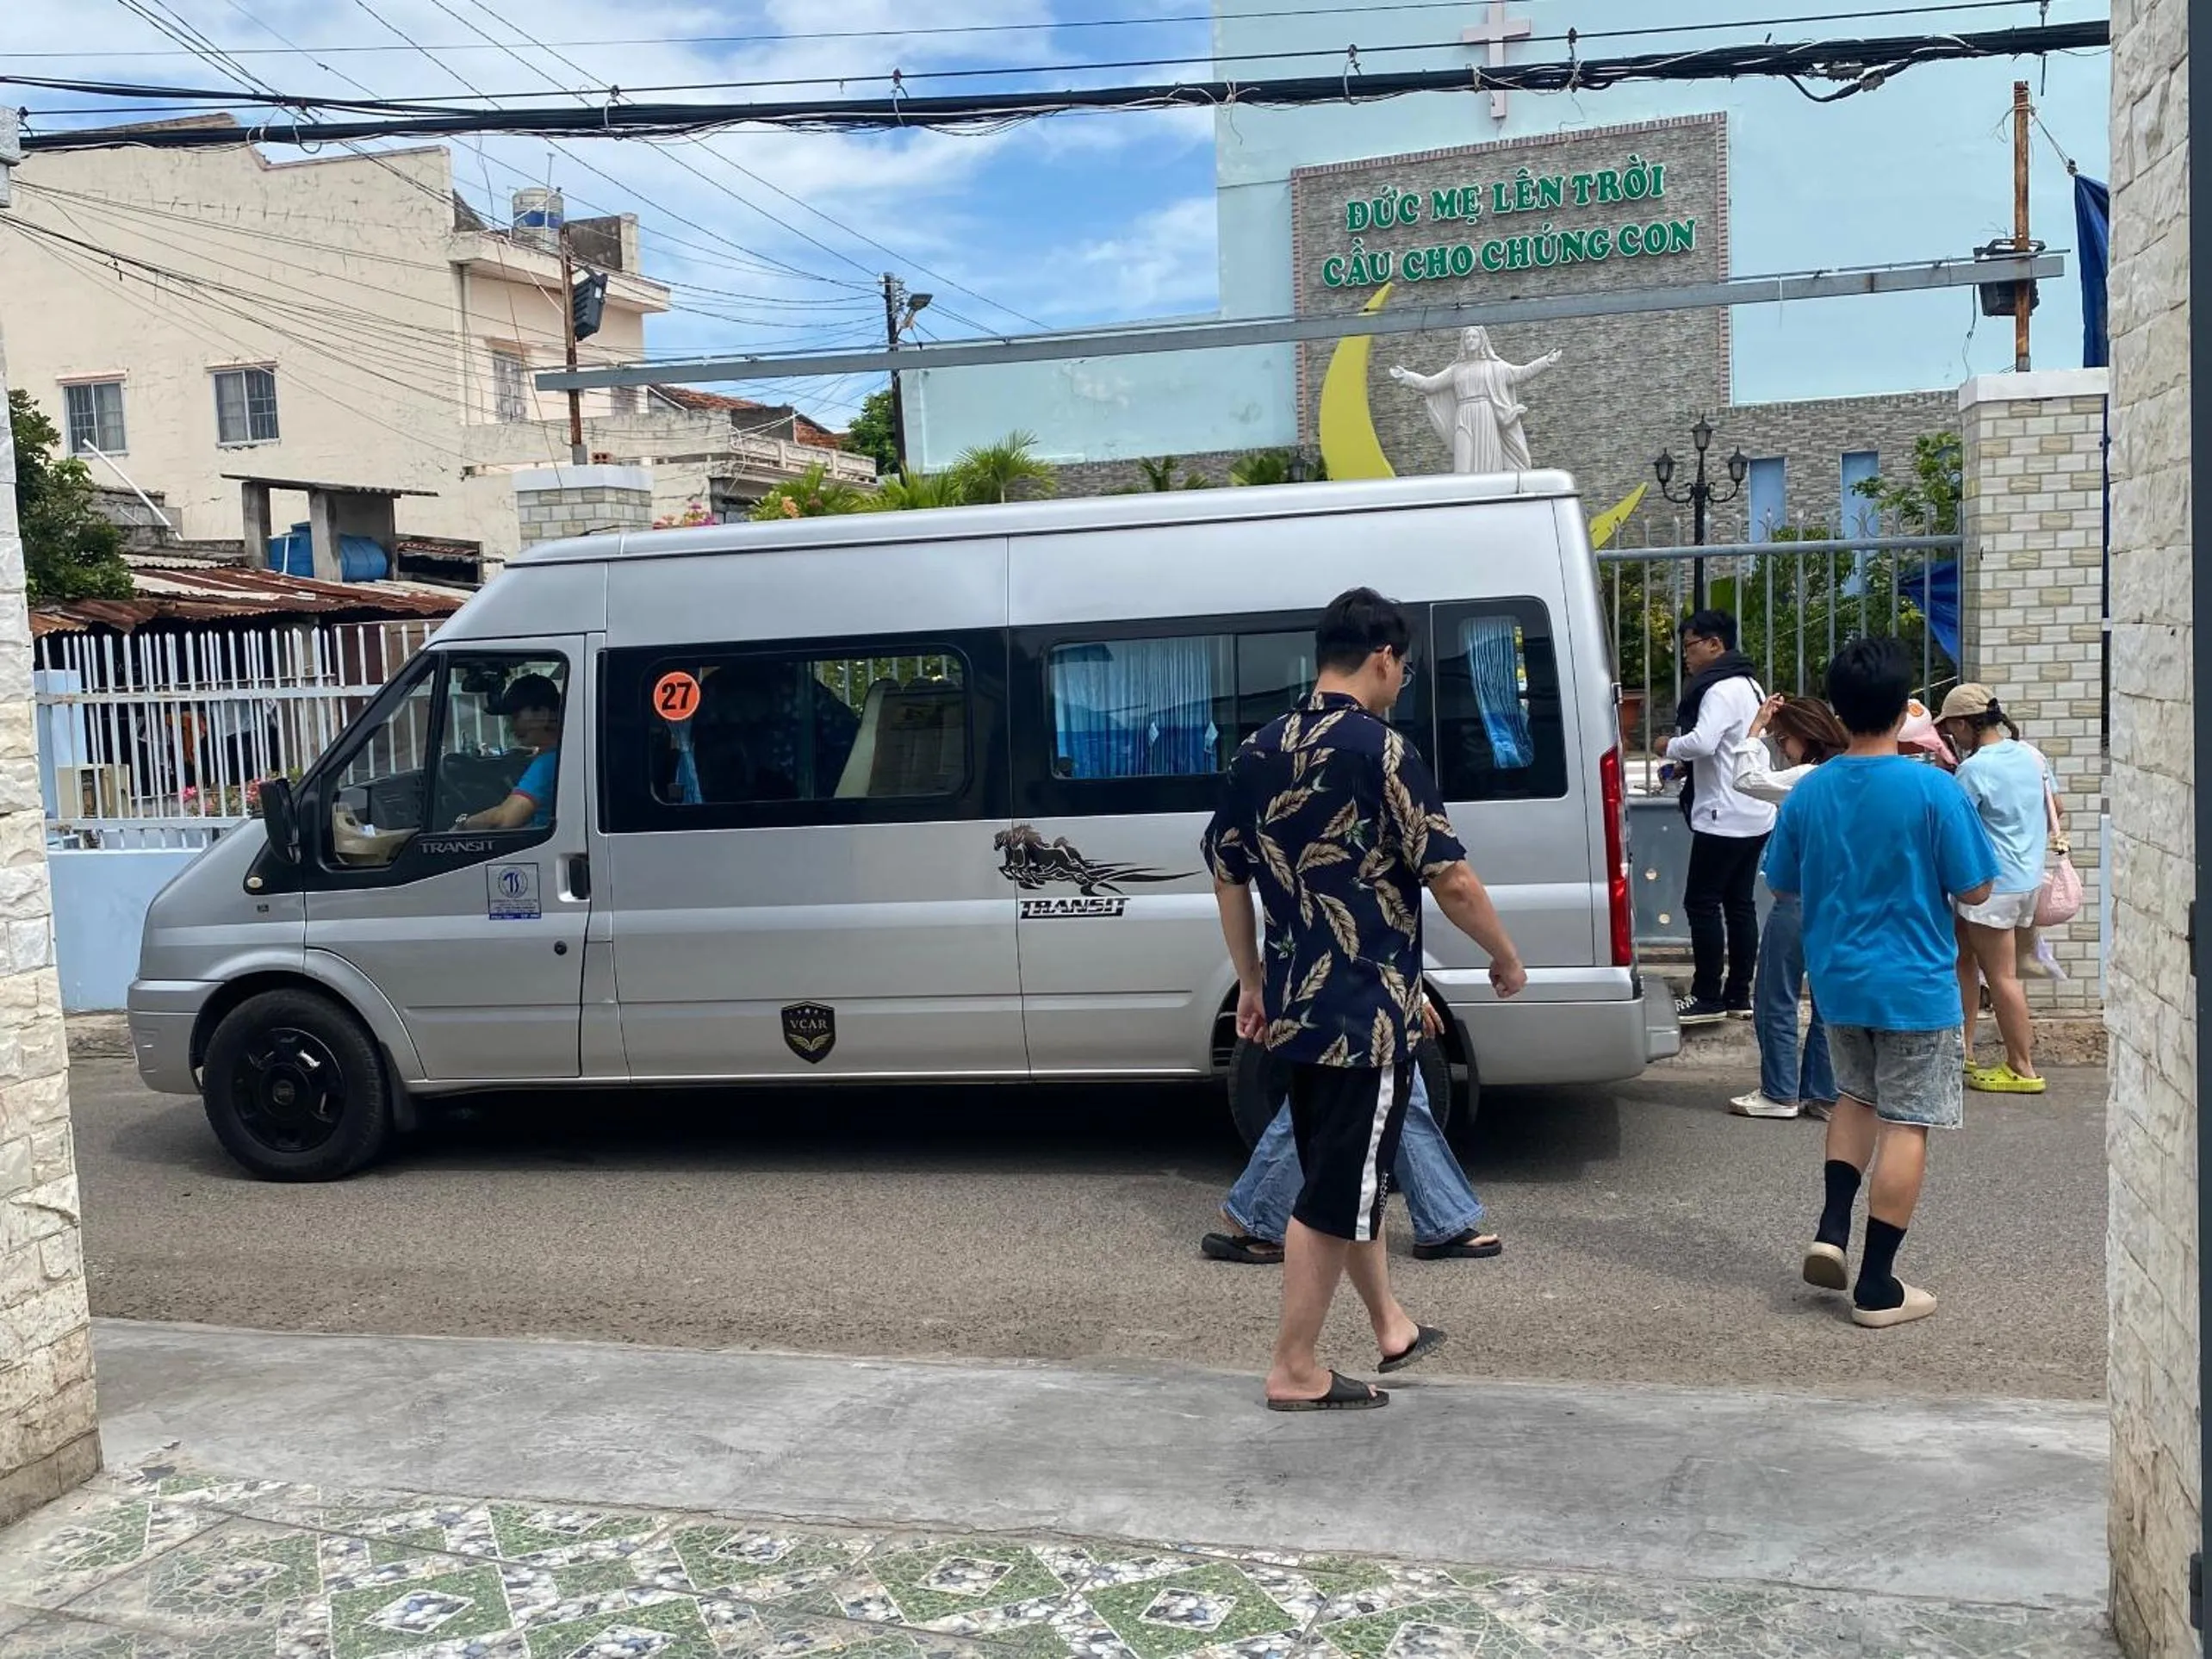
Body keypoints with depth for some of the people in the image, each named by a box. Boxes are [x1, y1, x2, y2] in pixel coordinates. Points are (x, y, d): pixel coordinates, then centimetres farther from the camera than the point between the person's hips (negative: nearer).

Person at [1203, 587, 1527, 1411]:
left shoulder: (1257, 752, 6)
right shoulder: (1381, 750, -15)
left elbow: (1228, 876, 12)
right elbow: (1451, 880, -16)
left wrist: (1251, 982, 21)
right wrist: (1505, 957, 1)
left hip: (1295, 1005, 8)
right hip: (1367, 1012, -8)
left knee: (1347, 1174, 21)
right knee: (1337, 1190, 3)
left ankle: (1391, 1328, 37)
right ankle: (1295, 1369, 12)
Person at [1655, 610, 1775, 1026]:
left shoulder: (1723, 690, -16)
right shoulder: (1748, 684, 18)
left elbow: (1702, 742, -29)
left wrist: (1669, 747, -11)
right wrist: (1685, 758, 10)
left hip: (1725, 817, -10)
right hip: (1752, 816, 10)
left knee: (1701, 902, -4)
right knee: (1740, 903, 12)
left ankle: (1708, 998, -1)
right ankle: (1738, 995, 17)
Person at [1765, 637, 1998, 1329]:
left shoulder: (1808, 792, -3)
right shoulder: (1934, 790, -16)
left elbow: (1783, 884, 8)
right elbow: (1974, 891, -10)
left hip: (1837, 980, 4)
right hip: (1915, 984, -4)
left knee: (1857, 1097, 25)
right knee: (1905, 1125, 4)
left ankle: (1832, 1229, 11)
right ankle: (1877, 1285, 8)